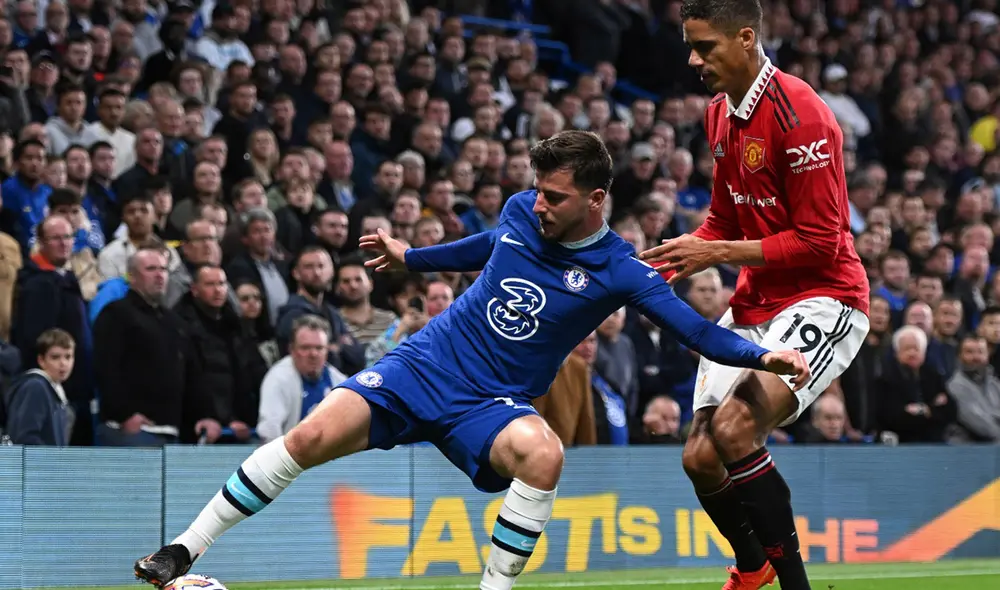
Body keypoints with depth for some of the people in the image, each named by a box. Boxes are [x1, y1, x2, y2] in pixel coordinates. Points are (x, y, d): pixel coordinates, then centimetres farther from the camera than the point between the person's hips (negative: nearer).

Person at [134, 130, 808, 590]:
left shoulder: (619, 270, -11)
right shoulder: (521, 212, 1)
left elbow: (696, 329, -15)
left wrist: (764, 356, -31)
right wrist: (411, 257, 37)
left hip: (492, 405, -3)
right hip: (424, 364, 3)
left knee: (543, 454, -37)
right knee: (314, 436, -18)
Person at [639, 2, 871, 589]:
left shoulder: (799, 114, -18)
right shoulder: (721, 113, 9)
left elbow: (819, 243, -20)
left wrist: (718, 253, -17)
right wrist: (685, 255, 1)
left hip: (822, 299, -8)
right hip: (754, 303, 8)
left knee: (734, 428, -27)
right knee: (702, 458, 4)